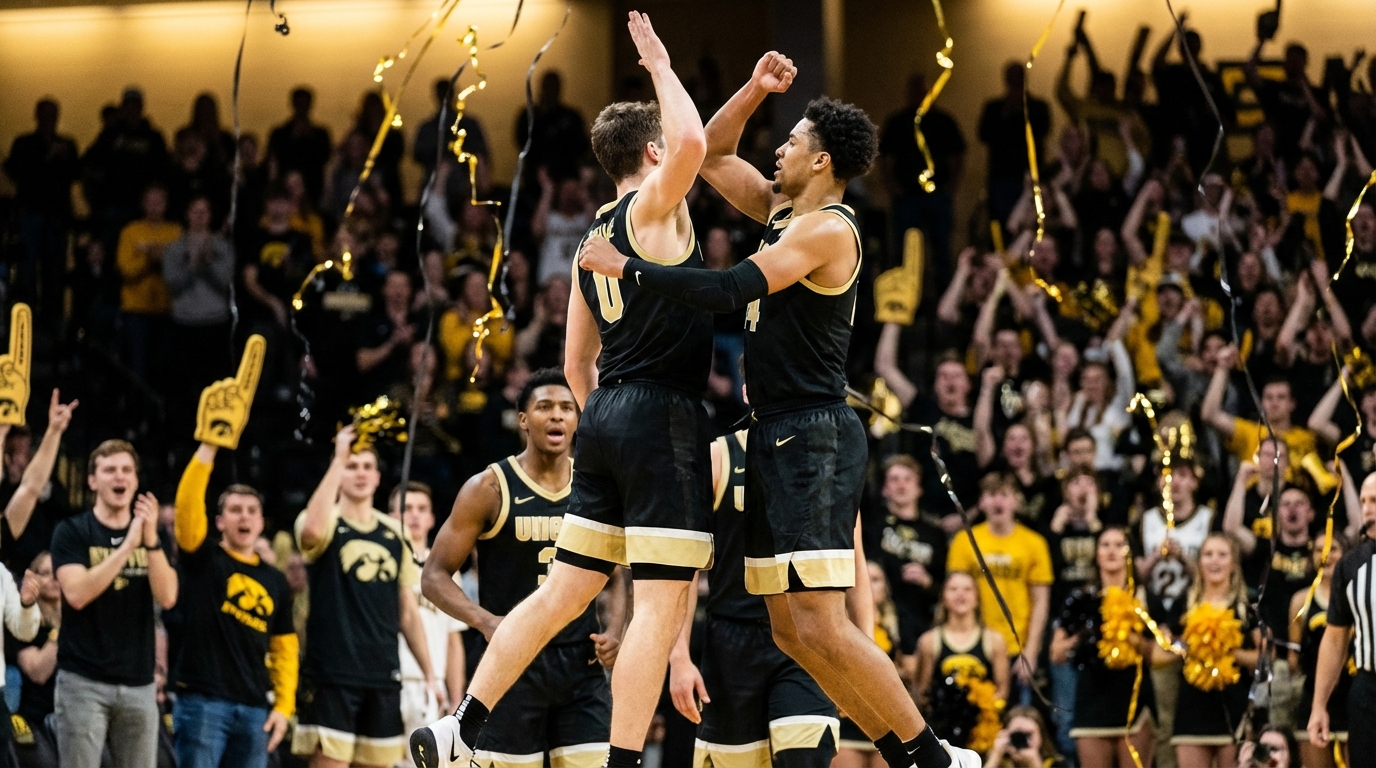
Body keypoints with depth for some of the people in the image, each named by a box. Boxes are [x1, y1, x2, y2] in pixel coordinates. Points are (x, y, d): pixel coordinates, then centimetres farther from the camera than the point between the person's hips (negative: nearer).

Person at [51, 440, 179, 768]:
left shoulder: (153, 534, 10)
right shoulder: (72, 532, -1)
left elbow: (167, 597, -4)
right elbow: (76, 593, -16)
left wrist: (150, 539, -16)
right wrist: (127, 545, -20)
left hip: (139, 683, 4)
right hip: (84, 681, -4)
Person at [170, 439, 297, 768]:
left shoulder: (275, 581, 14)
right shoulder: (203, 561, 3)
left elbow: (284, 648, 14)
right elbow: (188, 503, -12)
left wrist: (284, 705, 4)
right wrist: (209, 448, -20)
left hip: (255, 709, 4)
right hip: (202, 702, -4)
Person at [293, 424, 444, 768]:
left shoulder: (394, 533, 13)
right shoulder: (326, 524, -1)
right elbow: (312, 530, -29)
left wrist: (429, 675, 13)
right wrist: (339, 459, -22)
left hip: (383, 675, 5)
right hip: (331, 674, -5)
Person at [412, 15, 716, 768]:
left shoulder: (594, 240, 19)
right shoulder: (653, 206, -6)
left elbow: (577, 361, 22)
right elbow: (691, 143, -28)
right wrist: (660, 66, -13)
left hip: (606, 417, 9)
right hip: (664, 414, -9)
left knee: (564, 591, 14)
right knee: (662, 605, -8)